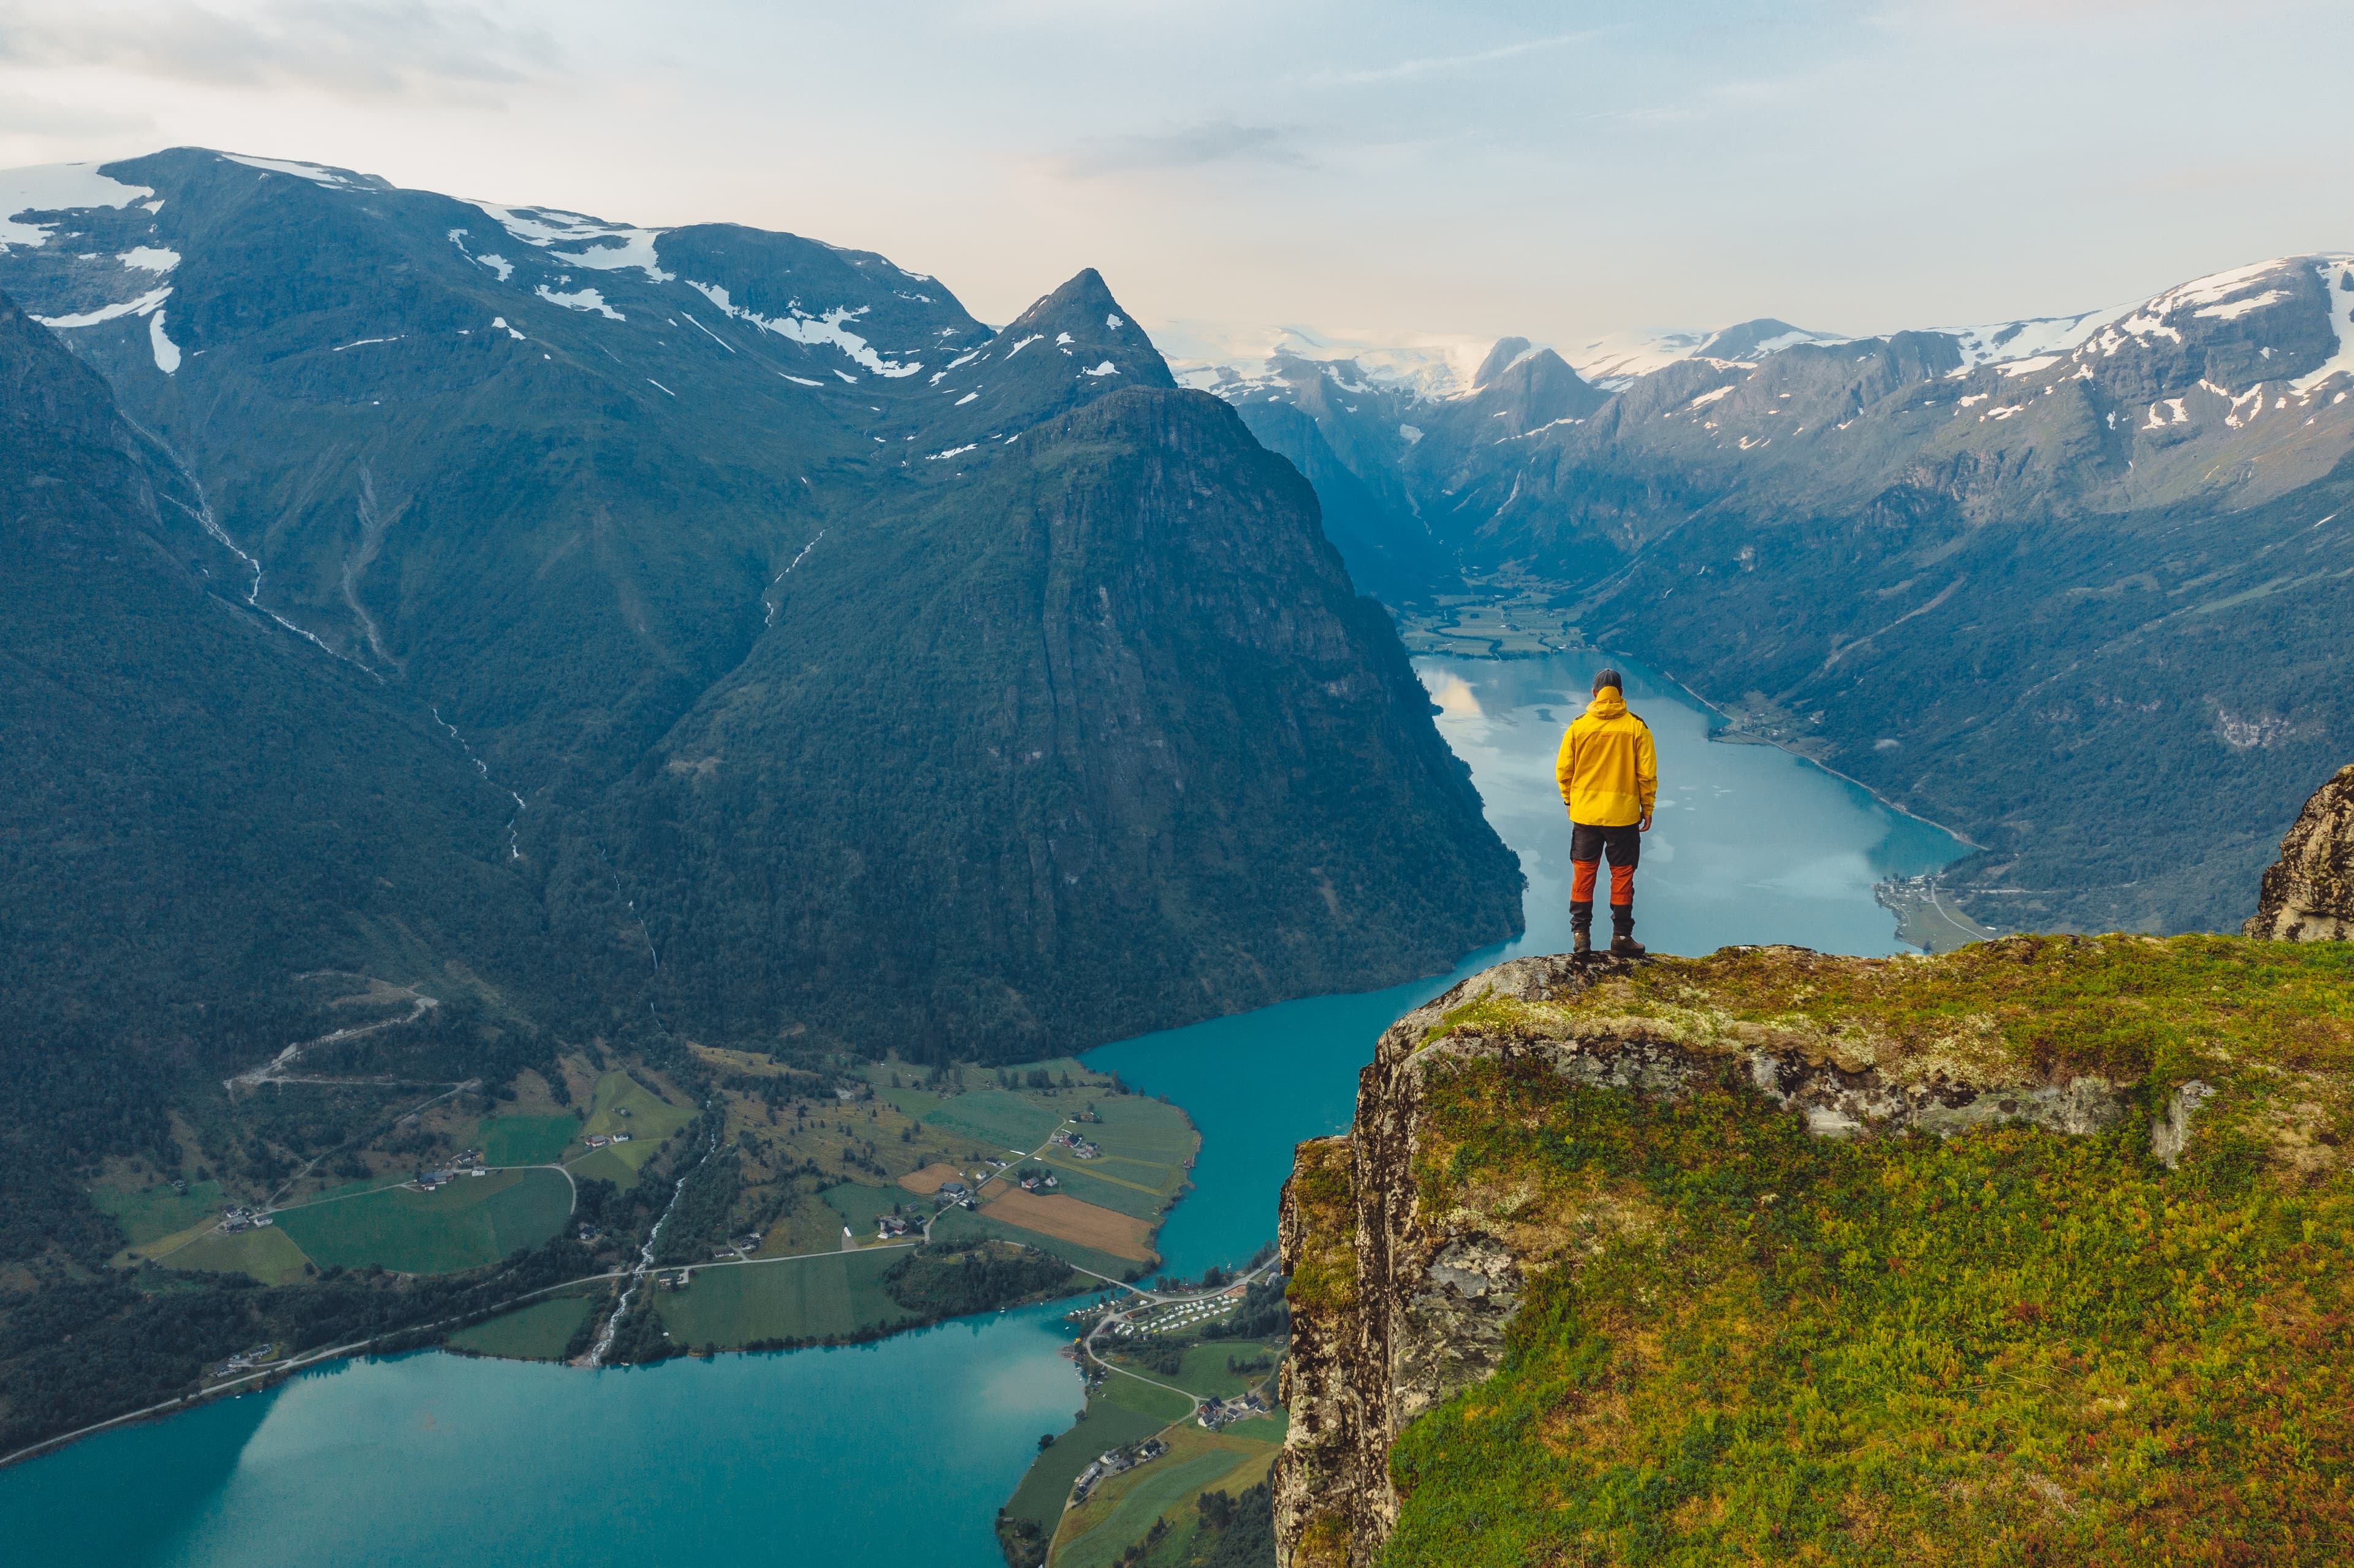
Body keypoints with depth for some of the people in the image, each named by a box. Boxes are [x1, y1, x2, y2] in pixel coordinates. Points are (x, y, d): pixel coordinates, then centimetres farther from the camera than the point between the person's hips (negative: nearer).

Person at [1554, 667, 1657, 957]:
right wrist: (1648, 808, 6)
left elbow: (1563, 770, 0)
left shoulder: (1578, 726, -4)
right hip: (1624, 814, -1)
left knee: (1583, 873, 11)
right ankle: (1621, 936, 14)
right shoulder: (1636, 727, -7)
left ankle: (1580, 934, 12)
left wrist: (1570, 801, 14)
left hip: (1585, 814, 1)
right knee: (1622, 874, 10)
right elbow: (1647, 773, -5)